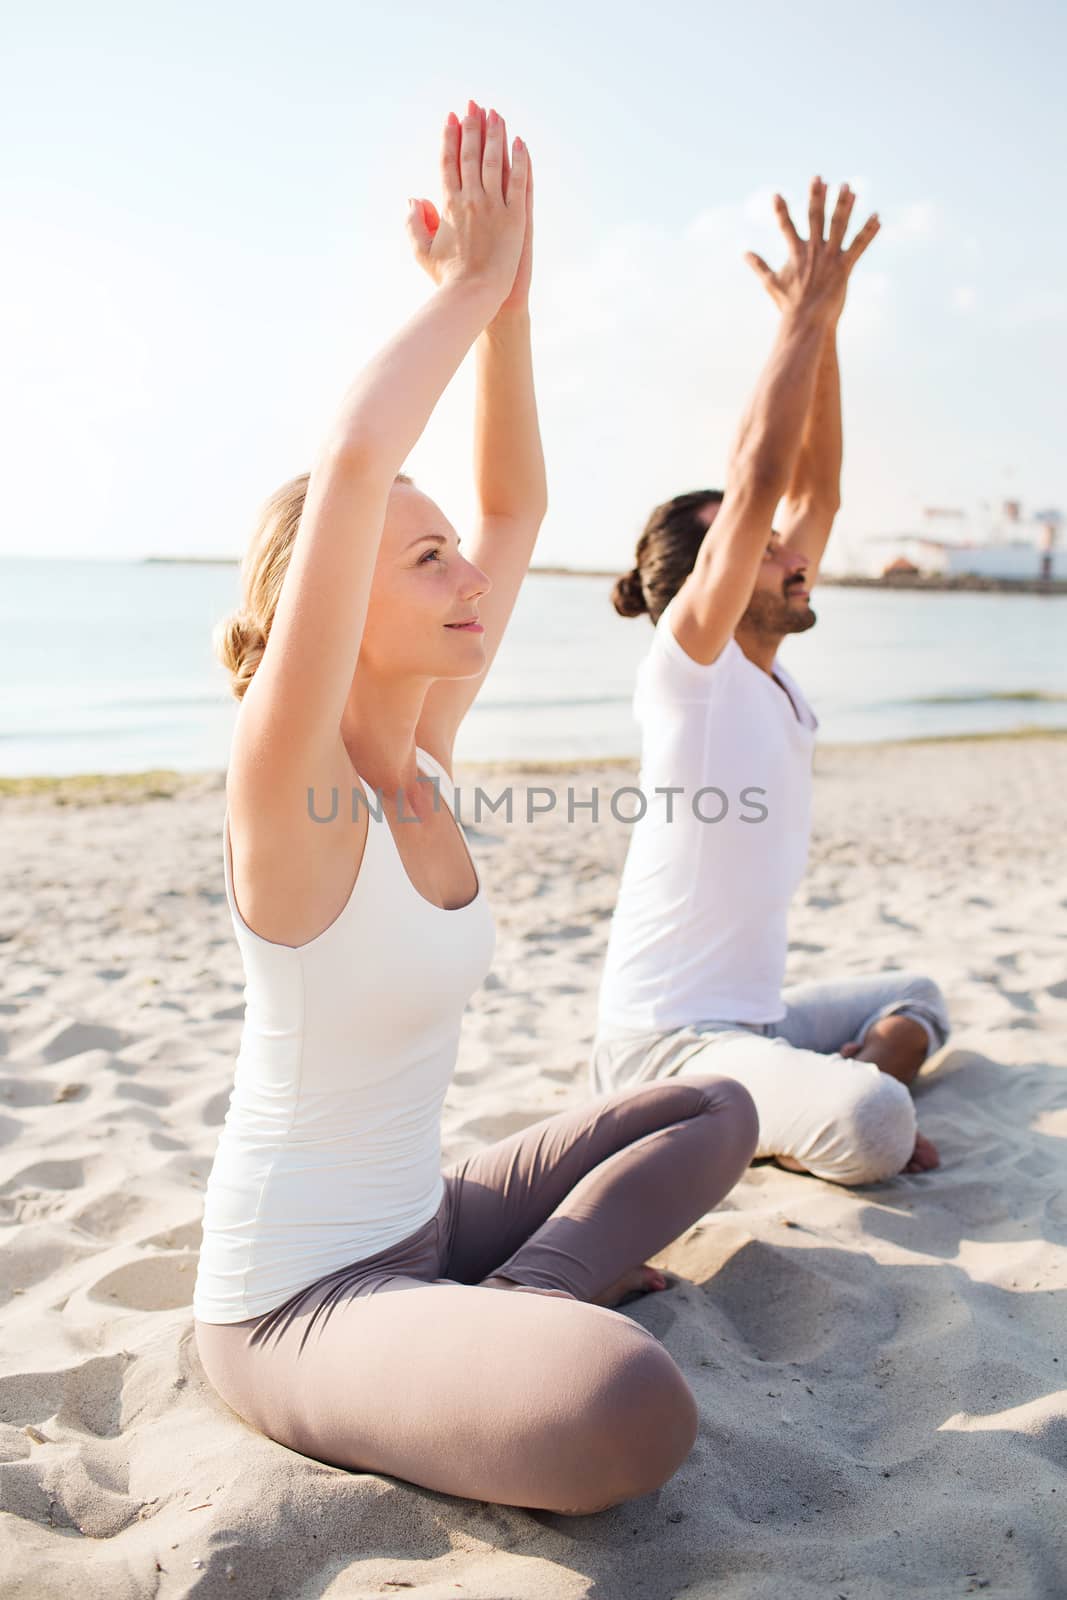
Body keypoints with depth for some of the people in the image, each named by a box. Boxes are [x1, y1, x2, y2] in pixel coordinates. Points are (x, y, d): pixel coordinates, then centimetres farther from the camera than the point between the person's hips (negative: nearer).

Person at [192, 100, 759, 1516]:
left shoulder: (420, 759, -1)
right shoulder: (291, 788, -22)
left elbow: (517, 507, 3)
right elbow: (353, 461, -37)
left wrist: (510, 303, -7)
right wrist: (470, 283, -24)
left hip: (422, 1226, 8)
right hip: (294, 1302, -8)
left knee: (719, 1111, 18)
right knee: (631, 1412, -35)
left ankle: (519, 1301, 5)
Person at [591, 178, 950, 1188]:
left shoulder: (768, 672, 7)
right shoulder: (687, 663, -16)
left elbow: (813, 493, 5)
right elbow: (756, 482, -26)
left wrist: (823, 327, 0)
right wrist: (804, 316, -17)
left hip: (753, 1017, 9)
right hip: (661, 1039, -9)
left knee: (916, 998, 30)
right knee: (876, 1125, -32)